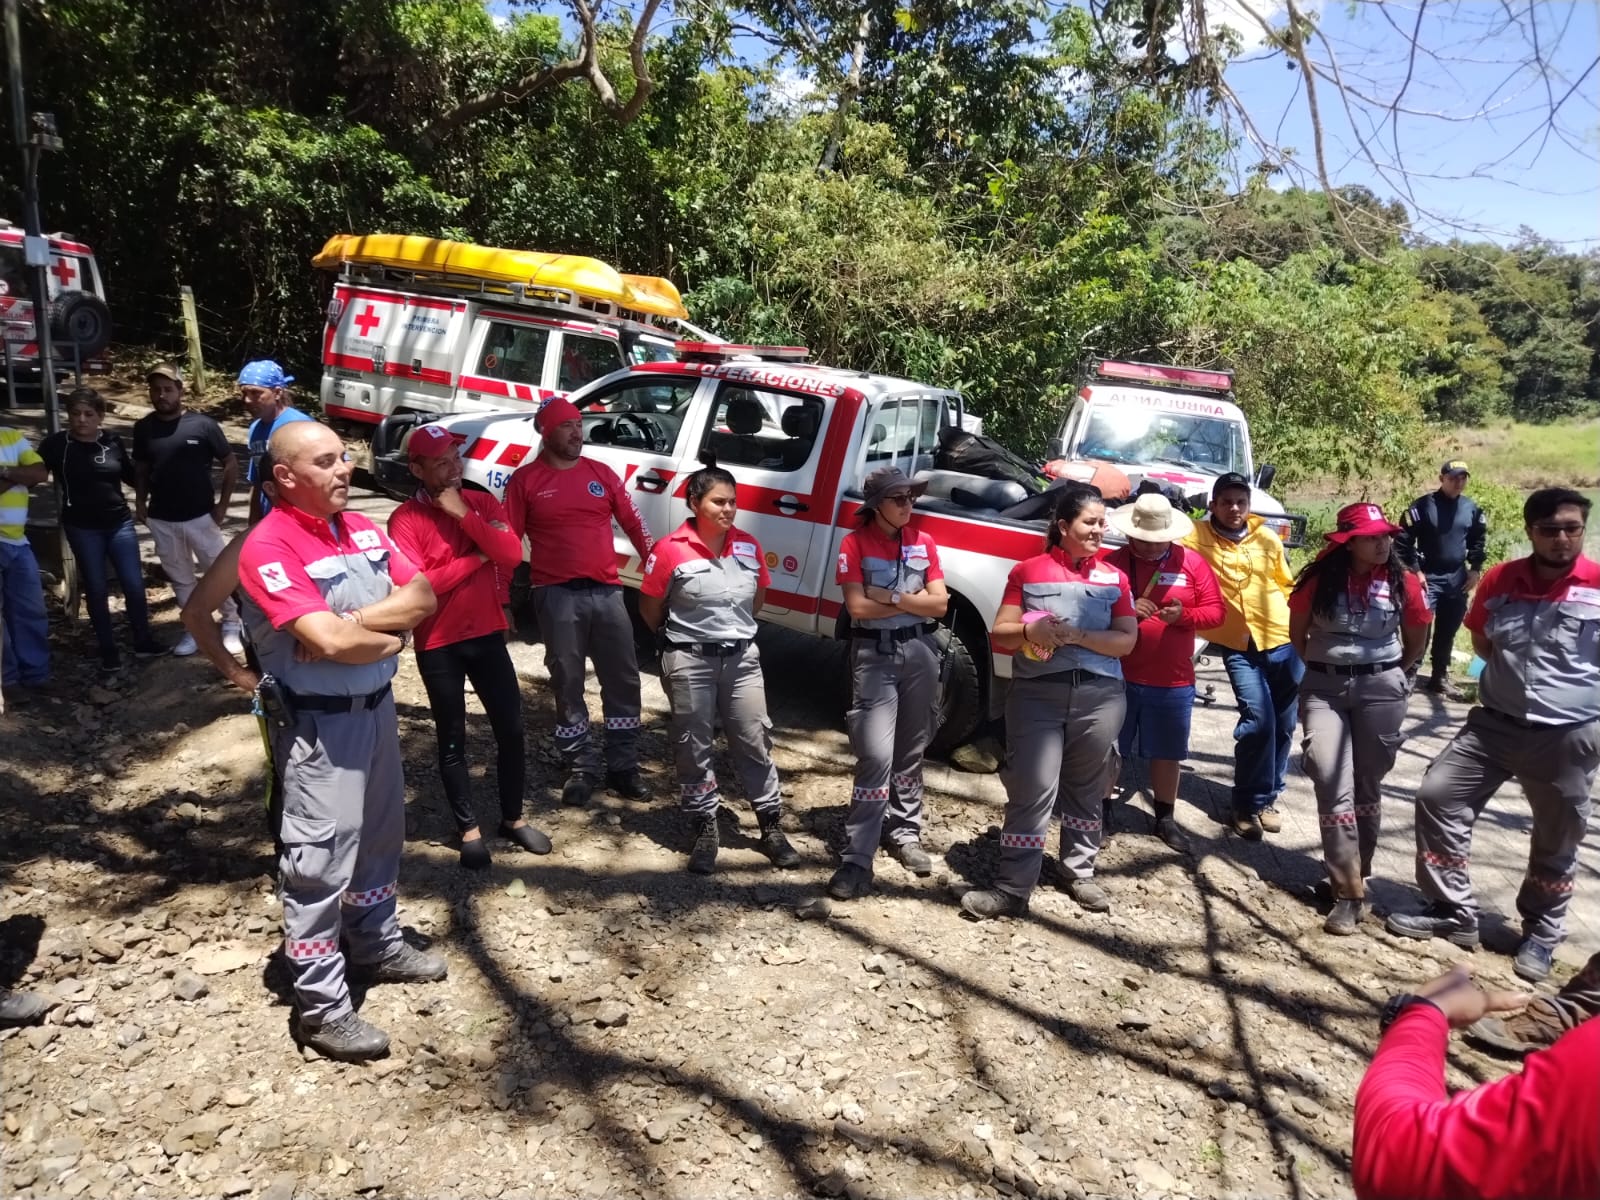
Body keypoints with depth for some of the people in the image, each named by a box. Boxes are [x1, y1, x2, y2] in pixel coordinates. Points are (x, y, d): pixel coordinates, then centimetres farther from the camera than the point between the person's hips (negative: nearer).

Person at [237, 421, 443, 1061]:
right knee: (321, 860, -2)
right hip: (319, 723, -8)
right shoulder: (268, 547, -19)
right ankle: (320, 1007, 9)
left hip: (377, 706, 8)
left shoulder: (363, 529, 6)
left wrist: (351, 623, -18)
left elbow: (422, 596, -3)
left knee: (378, 837, 21)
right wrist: (390, 636, -9)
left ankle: (378, 946, 40)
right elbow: (329, 641, -28)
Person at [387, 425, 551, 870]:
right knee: (452, 740, 8)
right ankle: (468, 829, 23)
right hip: (439, 645, -4)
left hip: (488, 634, 4)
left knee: (511, 729, 8)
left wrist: (465, 515, -18)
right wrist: (476, 558, -15)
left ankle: (514, 818, 26)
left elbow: (512, 554, -11)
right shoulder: (405, 519, -10)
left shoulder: (482, 503, 3)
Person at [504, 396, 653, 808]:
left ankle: (623, 766, 19)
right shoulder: (526, 480, 1)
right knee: (568, 685, 6)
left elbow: (633, 524, 10)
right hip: (558, 595, -3)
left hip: (607, 590, 3)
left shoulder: (601, 473, 9)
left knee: (623, 680, 7)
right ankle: (581, 768, 19)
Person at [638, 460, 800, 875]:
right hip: (690, 661, -3)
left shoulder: (749, 547, 0)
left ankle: (772, 827, 21)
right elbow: (649, 608, -2)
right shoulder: (670, 550, -13)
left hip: (742, 657, 4)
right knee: (694, 747, 7)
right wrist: (680, 638, 8)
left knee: (754, 742, 9)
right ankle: (705, 830, 20)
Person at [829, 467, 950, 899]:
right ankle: (857, 859, -8)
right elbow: (858, 607, -13)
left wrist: (892, 596, -11)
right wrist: (913, 600, -6)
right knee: (876, 756, -11)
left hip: (920, 652, 4)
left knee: (910, 752, 14)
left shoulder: (923, 543, 7)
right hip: (874, 655, -4)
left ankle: (904, 832, 30)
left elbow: (940, 605, 0)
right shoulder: (855, 543, -6)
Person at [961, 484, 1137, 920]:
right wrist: (1029, 630, -19)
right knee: (1031, 791, -6)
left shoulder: (1114, 578, 9)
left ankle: (1080, 872, 30)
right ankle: (1012, 889, -2)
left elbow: (1127, 640, -1)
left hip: (1099, 696, 3)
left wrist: (1076, 635, -14)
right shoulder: (1028, 571, 4)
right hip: (1036, 693, -2)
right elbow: (1000, 634, 2)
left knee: (1086, 788, 14)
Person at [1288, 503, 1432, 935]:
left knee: (1367, 786, 10)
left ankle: (1355, 877, 26)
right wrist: (1322, 669, 11)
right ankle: (1349, 893, -4)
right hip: (1323, 687, -1)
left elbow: (1417, 641, 11)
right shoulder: (1319, 579, -4)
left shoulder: (1403, 583, -3)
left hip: (1381, 688, 1)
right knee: (1333, 785, -9)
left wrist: (1388, 674, 15)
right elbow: (1297, 632, 9)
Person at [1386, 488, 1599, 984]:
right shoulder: (1499, 580, -1)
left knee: (1556, 840, 11)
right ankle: (1452, 911, 11)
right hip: (1495, 722, 3)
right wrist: (1515, 671, 4)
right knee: (1438, 796, -2)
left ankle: (1542, 931, 34)